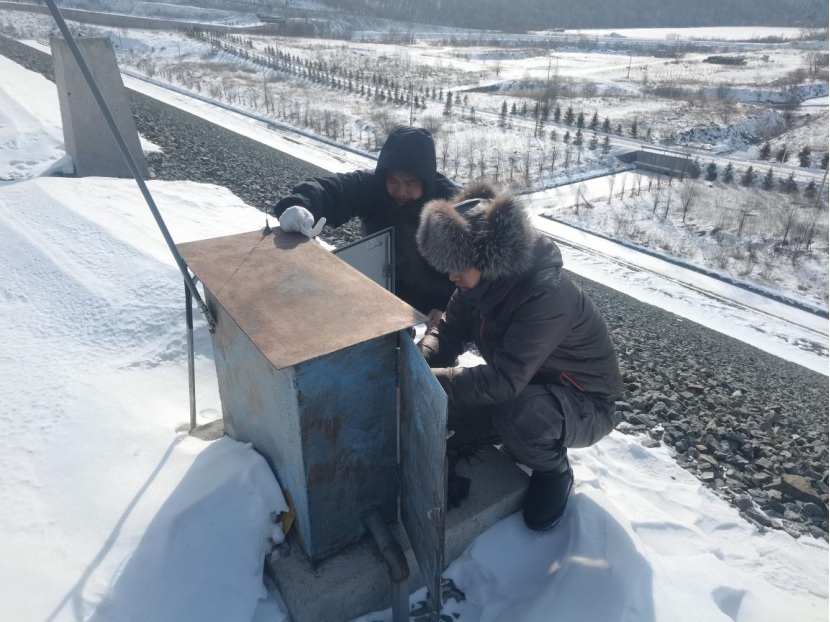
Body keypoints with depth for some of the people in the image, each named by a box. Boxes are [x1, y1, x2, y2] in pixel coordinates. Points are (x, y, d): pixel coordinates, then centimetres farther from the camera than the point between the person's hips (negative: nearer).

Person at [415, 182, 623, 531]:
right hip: (525, 385, 7)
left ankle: (553, 473, -4)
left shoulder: (547, 296, -35)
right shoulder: (485, 280, -11)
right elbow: (449, 331, -4)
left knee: (520, 415, -39)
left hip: (585, 402, -7)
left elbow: (504, 379, -40)